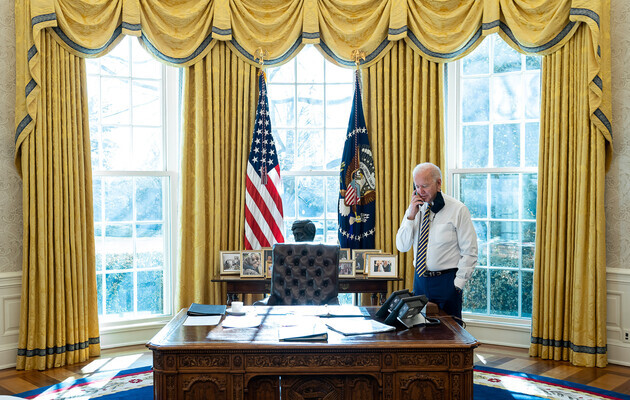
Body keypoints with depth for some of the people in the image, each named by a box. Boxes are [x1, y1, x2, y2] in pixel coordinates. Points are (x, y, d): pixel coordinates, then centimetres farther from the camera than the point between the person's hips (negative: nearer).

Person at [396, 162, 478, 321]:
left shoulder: (458, 209, -6)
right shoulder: (415, 208, 7)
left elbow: (469, 252, -6)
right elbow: (402, 246, 1)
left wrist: (457, 284, -10)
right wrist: (411, 216, -8)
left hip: (446, 280, -4)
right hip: (420, 280, 4)